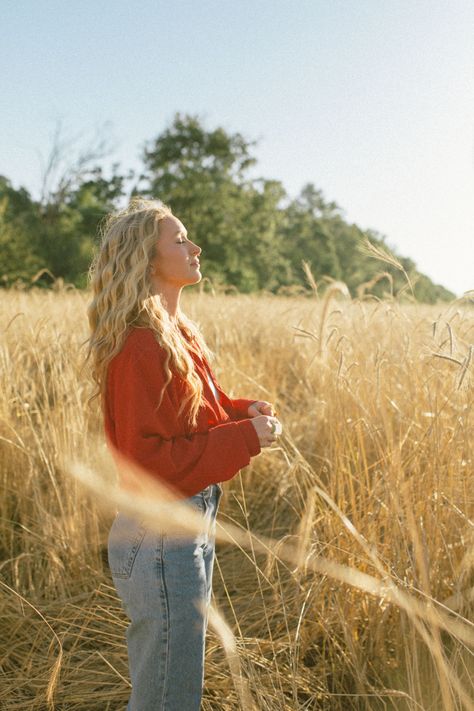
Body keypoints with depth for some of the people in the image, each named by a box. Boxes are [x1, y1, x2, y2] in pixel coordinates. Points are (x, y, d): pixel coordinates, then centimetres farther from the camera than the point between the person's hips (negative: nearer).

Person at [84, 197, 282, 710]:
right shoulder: (142, 347, -21)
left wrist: (242, 411, -2)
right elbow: (149, 460, -23)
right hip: (161, 537, -9)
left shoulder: (179, 333, 7)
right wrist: (245, 437, -21)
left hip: (192, 522, 9)